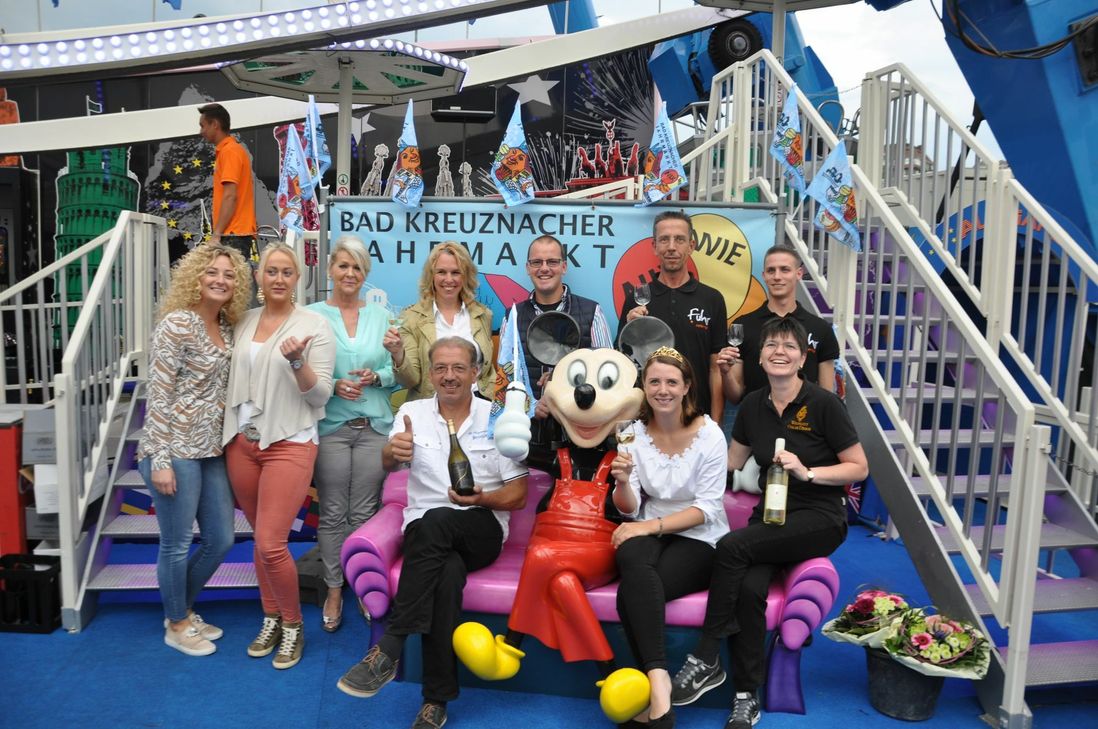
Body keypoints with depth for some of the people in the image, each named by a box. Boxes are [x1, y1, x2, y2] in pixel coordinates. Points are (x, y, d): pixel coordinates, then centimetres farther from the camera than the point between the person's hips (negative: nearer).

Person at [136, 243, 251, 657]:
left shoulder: (227, 328, 10)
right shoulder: (178, 324, -13)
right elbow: (158, 394, -16)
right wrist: (159, 459, -18)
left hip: (211, 451, 8)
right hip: (175, 451, -8)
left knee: (221, 540, 13)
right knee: (177, 544, 6)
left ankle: (183, 610, 36)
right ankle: (176, 626, 27)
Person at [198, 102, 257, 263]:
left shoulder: (229, 151, -9)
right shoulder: (231, 150, 21)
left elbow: (230, 196, -17)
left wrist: (216, 234, -18)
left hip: (232, 236, -10)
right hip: (238, 234, 10)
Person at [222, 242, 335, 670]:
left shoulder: (313, 325, -5)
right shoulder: (244, 322, 9)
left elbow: (320, 395, -9)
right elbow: (235, 380, 19)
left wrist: (297, 362, -24)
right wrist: (229, 433, 6)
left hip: (289, 443, -5)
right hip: (242, 442, 5)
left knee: (270, 544, -9)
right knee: (260, 539, 13)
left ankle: (293, 625, 13)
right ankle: (271, 619, 31)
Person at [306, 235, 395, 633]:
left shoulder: (381, 316, 10)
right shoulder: (312, 315, 2)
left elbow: (396, 370, 8)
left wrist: (376, 376, -11)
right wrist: (333, 385, -16)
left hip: (375, 425, 2)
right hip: (330, 425, -2)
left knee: (365, 512, 5)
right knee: (333, 513, 4)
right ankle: (334, 590, 19)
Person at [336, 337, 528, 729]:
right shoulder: (412, 412, 8)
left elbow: (518, 496, 4)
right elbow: (386, 464, -10)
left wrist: (482, 498, -18)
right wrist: (393, 450, -35)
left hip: (482, 530, -1)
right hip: (423, 530, 1)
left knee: (434, 522, -35)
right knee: (449, 572, -33)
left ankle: (388, 648, -31)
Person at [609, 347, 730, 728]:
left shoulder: (710, 434, -8)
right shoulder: (635, 432, 1)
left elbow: (707, 509, -11)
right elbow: (630, 508, 0)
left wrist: (651, 525, -22)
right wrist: (622, 482, -23)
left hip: (700, 539, -2)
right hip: (649, 532, 2)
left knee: (630, 594, -31)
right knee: (632, 557, -37)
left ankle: (650, 697, -20)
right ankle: (658, 679, -41)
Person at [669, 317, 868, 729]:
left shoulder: (823, 404, -8)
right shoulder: (753, 405, 7)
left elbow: (860, 468, -6)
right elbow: (730, 463, 18)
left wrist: (807, 472, -19)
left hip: (820, 517, -4)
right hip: (771, 514, 4)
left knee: (732, 546, -30)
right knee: (749, 587, -27)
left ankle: (705, 661, -16)